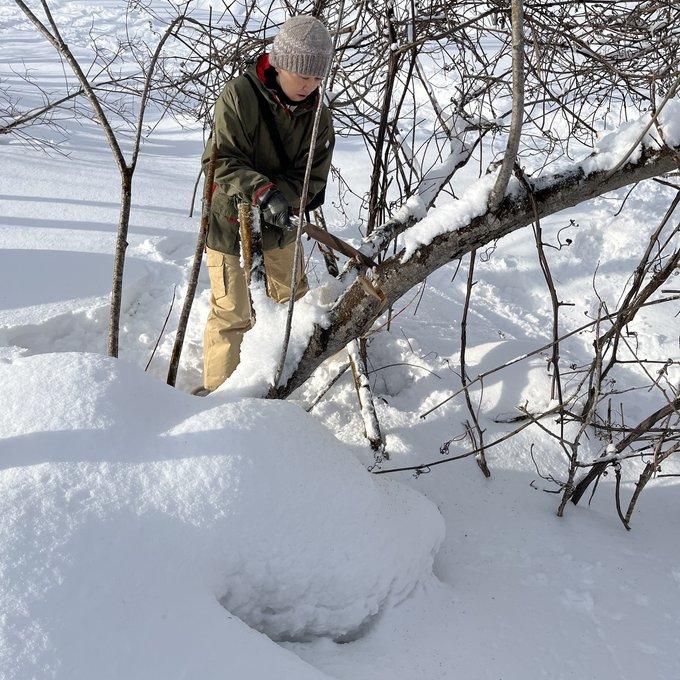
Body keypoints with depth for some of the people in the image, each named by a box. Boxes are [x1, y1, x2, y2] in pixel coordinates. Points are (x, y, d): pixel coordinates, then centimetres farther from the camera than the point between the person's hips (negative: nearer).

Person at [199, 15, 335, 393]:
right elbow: (223, 162, -24)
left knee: (295, 301, 21)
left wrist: (280, 198, -29)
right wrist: (263, 191, -41)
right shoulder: (238, 96, -19)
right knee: (232, 315, 0)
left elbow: (312, 177, -10)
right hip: (230, 223, -5)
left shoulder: (318, 115, -6)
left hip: (279, 224, 5)